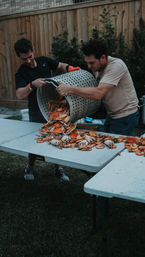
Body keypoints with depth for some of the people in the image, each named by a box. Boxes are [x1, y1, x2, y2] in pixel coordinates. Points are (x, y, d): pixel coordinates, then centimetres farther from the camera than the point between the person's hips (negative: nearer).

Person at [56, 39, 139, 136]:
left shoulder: (116, 65, -26)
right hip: (112, 115, 8)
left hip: (126, 117, -8)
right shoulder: (97, 67, 1)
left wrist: (70, 89, -37)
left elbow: (98, 93, -36)